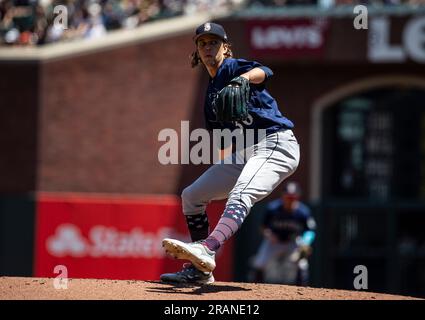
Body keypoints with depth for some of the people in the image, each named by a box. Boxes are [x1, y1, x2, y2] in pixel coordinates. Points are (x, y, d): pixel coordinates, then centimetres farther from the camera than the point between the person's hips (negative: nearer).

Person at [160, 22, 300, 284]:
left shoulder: (232, 67, -4)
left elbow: (263, 72, -28)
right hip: (241, 154, 10)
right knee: (191, 196, 13)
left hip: (275, 143, -10)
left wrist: (242, 79, -49)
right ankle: (200, 270, 16)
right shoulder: (211, 91, 20)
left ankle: (206, 250, -58)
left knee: (240, 197, -34)